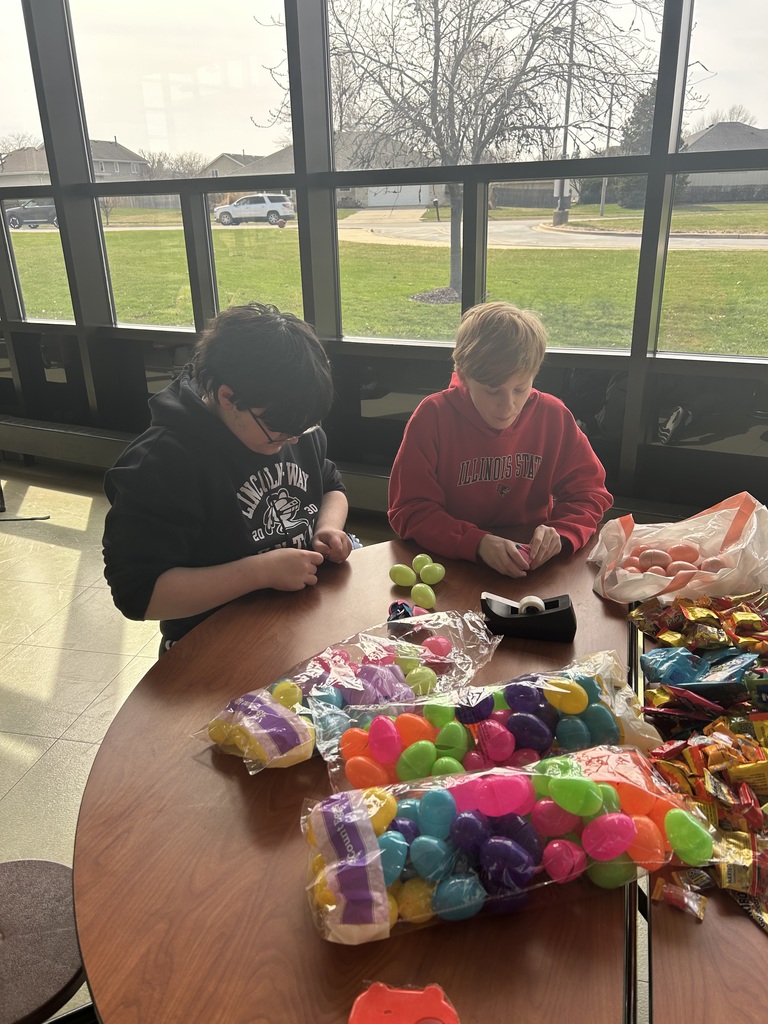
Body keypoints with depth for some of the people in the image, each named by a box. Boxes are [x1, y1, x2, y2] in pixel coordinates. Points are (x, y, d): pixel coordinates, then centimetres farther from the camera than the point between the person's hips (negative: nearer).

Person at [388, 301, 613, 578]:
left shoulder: (553, 416, -5)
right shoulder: (433, 417, -13)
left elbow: (588, 491, 2)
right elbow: (409, 510, -14)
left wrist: (560, 533, -20)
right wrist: (478, 543, -29)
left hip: (534, 564, 2)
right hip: (451, 561, -1)